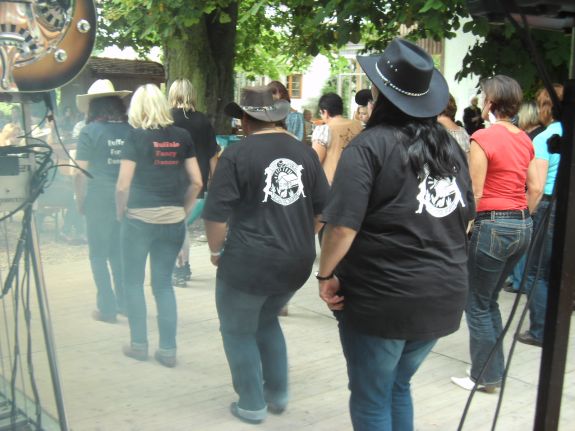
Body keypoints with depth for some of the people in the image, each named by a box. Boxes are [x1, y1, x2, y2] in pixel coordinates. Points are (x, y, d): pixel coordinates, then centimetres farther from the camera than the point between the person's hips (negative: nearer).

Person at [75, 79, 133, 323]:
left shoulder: (90, 132, -7)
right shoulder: (130, 130, 1)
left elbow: (80, 173, -8)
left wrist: (80, 201, 3)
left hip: (99, 200, -4)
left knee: (99, 255, 7)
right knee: (119, 253, 17)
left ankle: (107, 308, 9)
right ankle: (124, 302, 23)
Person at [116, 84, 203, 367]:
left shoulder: (136, 137, -6)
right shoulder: (182, 136, 4)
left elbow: (123, 185, -10)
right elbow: (196, 182, 3)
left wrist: (120, 213, 5)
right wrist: (184, 210, 13)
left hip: (140, 218, -3)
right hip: (173, 221, 3)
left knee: (134, 281, 15)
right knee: (163, 283, 13)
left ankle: (139, 344, 19)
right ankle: (168, 350, 13)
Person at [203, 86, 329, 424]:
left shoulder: (236, 155, -10)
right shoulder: (305, 152, 5)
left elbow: (217, 214, -14)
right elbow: (323, 208, 11)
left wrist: (217, 250, 2)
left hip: (248, 263, -6)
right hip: (297, 262, 6)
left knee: (238, 332, 16)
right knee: (267, 321, 28)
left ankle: (252, 405, 25)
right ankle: (278, 395, 33)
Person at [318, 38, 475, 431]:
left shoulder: (370, 145, -13)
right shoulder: (450, 145, 8)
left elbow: (343, 224, -20)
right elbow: (466, 217, 16)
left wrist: (326, 274, -6)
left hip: (381, 297, -7)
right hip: (444, 294, 7)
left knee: (371, 399, 13)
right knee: (398, 386, 25)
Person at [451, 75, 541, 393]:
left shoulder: (483, 137, -12)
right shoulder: (524, 139, 9)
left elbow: (475, 193, -14)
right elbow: (535, 189, 10)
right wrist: (521, 218, 18)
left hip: (493, 225, -8)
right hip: (522, 226, 8)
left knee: (477, 305, 6)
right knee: (489, 300, 20)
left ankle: (485, 377, 15)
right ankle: (494, 367, 28)